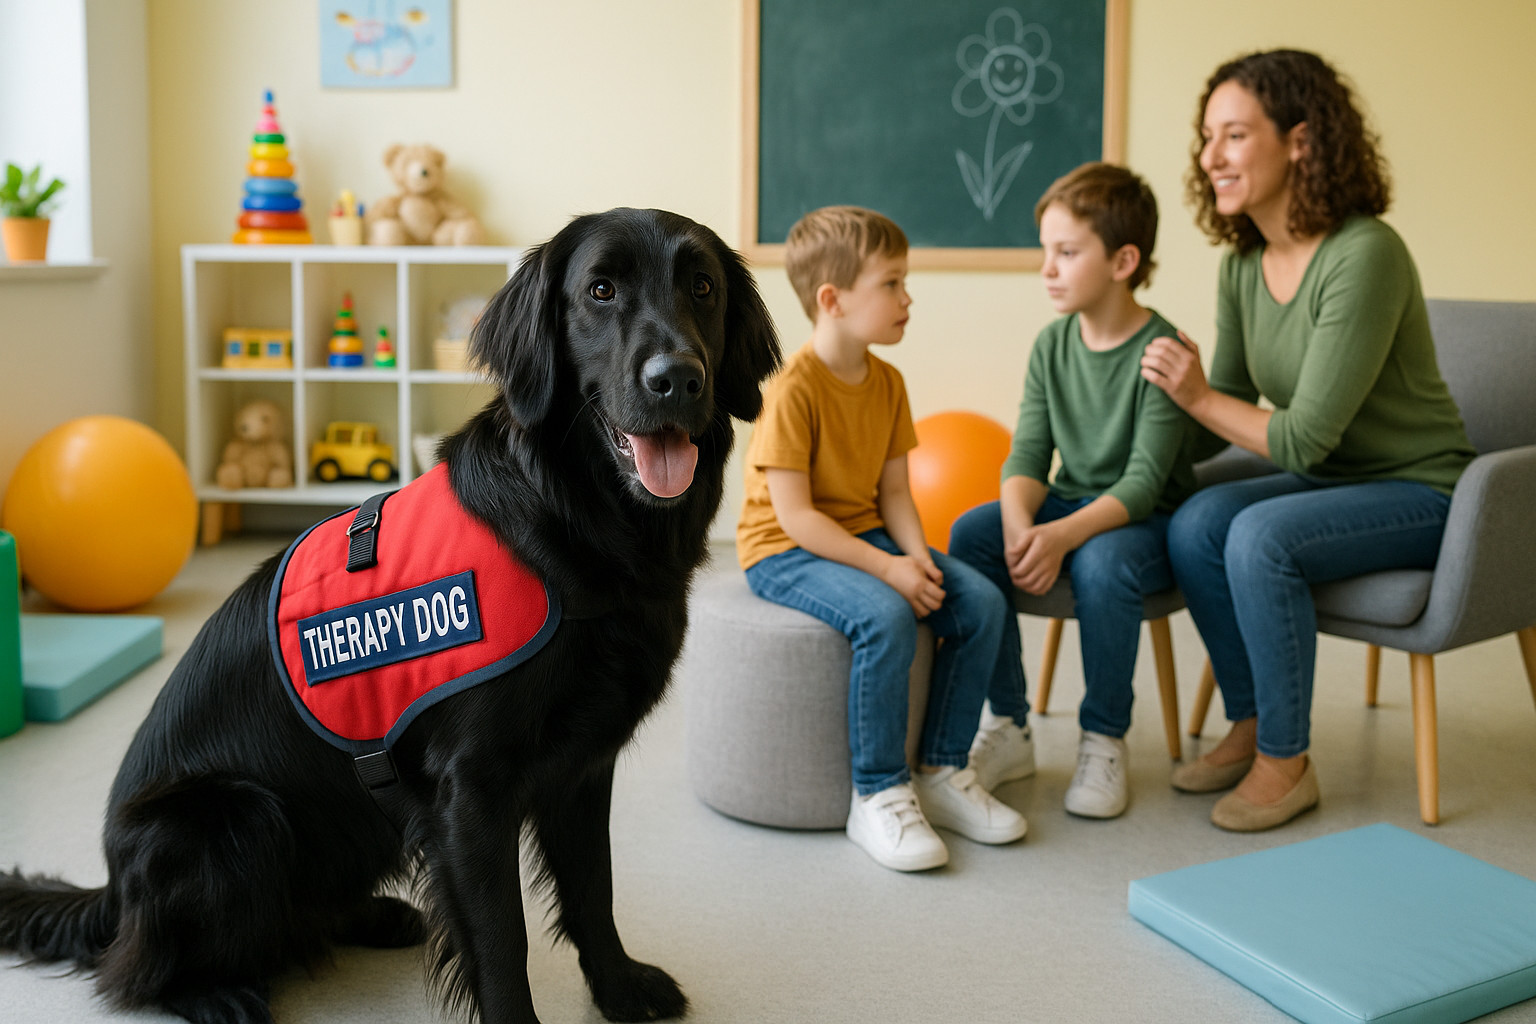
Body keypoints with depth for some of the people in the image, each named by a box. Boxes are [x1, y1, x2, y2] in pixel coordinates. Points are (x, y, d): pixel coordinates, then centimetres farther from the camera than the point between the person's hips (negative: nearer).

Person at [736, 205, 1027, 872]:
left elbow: (893, 489, 7)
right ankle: (877, 797, -17)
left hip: (865, 537, 8)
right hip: (784, 551, -8)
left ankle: (942, 773, 2)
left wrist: (916, 553, -13)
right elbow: (794, 515, -21)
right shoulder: (792, 388, -18)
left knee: (981, 602, -9)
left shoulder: (887, 382, 6)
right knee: (885, 619, -33)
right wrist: (887, 569, -25)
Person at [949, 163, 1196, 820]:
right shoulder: (1052, 345, 2)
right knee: (971, 533, -21)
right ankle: (1006, 720, -7)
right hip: (1071, 503, 6)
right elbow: (1028, 455, -4)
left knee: (1101, 560, -37)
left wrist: (1063, 535, -37)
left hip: (1148, 521, -5)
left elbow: (1144, 481, -22)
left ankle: (1104, 740, -15)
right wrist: (1019, 522, -26)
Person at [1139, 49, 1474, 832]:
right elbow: (1226, 409, 10)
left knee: (1261, 536, -30)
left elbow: (1304, 440, -25)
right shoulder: (1243, 265, 0)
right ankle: (1249, 724, 0)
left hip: (1419, 491, -7)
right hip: (1330, 481, 7)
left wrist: (1199, 397, -17)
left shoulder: (1365, 255, -24)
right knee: (1195, 524, -18)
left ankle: (1285, 762, -12)